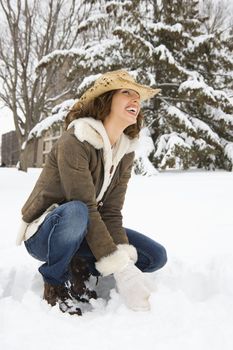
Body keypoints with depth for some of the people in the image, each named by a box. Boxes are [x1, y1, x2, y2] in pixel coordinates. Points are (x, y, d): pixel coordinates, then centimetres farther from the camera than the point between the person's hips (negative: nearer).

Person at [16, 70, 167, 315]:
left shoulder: (126, 151, -3)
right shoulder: (74, 142, -24)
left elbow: (111, 213, -8)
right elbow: (86, 209, -30)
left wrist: (126, 259, -23)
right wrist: (120, 268, -32)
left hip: (83, 233, 6)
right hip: (42, 234, -6)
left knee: (156, 256, -5)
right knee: (75, 212, -41)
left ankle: (78, 268, 0)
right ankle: (55, 283, -14)